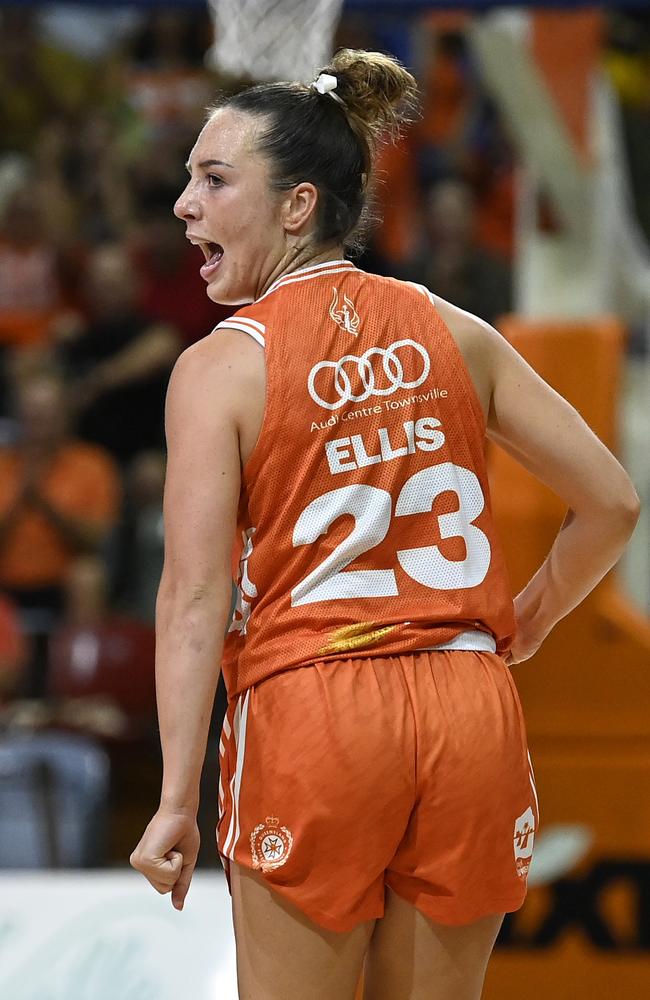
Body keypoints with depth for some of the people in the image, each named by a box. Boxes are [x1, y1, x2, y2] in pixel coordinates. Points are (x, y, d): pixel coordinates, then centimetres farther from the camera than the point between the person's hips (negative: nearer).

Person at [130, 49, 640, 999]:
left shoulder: (219, 367, -5)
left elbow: (195, 596, -12)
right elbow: (612, 503, 7)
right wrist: (524, 626, 22)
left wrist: (177, 801, -11)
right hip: (470, 709, 4)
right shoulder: (457, 335, 6)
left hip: (309, 716, -4)